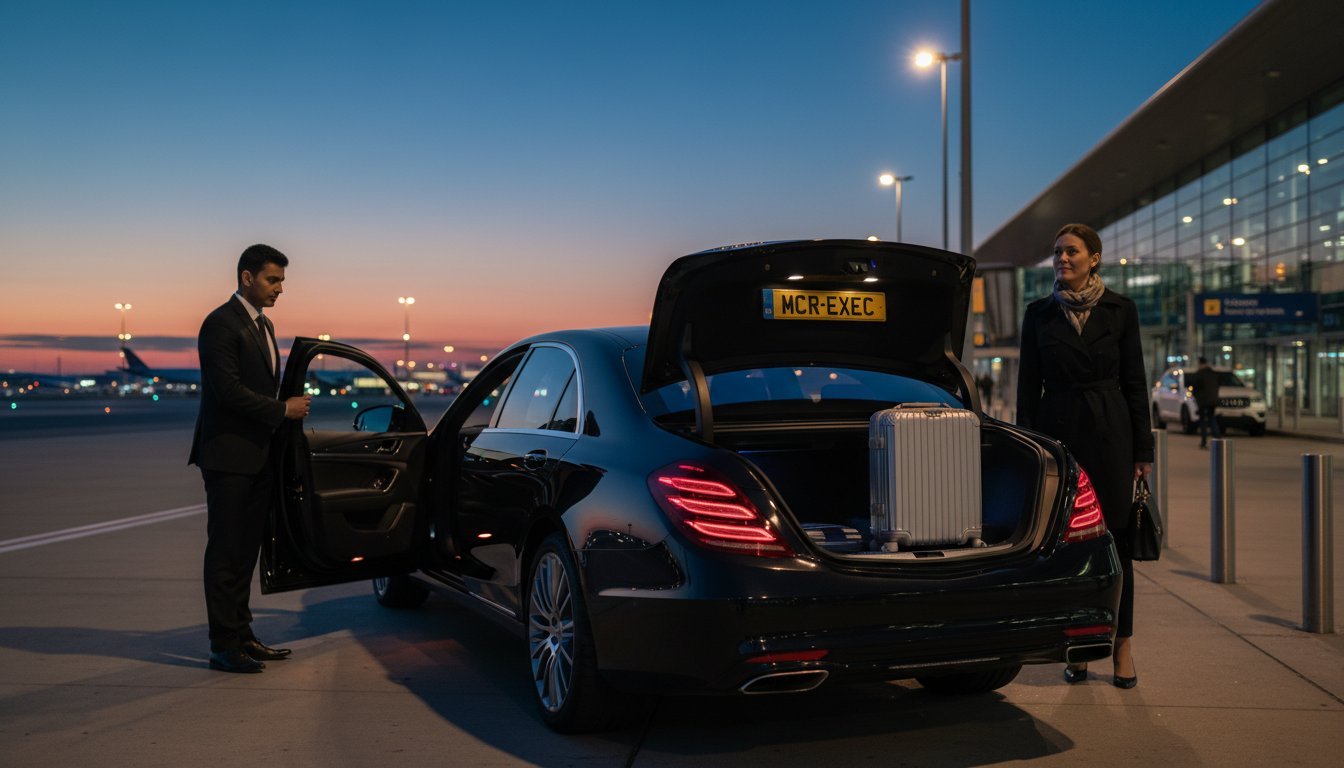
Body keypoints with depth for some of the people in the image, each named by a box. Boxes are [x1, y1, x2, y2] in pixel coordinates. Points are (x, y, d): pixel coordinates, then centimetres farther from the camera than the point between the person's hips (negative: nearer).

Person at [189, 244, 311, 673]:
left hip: (258, 457, 9)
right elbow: (228, 390, -20)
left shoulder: (264, 325, 17)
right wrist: (283, 410, -15)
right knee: (226, 552, -3)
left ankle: (241, 635, 20)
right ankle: (224, 646, 4)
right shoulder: (221, 324, -12)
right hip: (228, 456, -9)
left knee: (245, 551, 13)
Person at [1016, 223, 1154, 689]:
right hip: (1058, 429, 1)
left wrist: (1142, 450, 1)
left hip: (1110, 431, -1)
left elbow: (1134, 382, 4)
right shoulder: (1039, 314, 5)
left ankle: (1122, 645, 11)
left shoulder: (1120, 310, 3)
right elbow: (1028, 385, 6)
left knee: (1114, 536, 1)